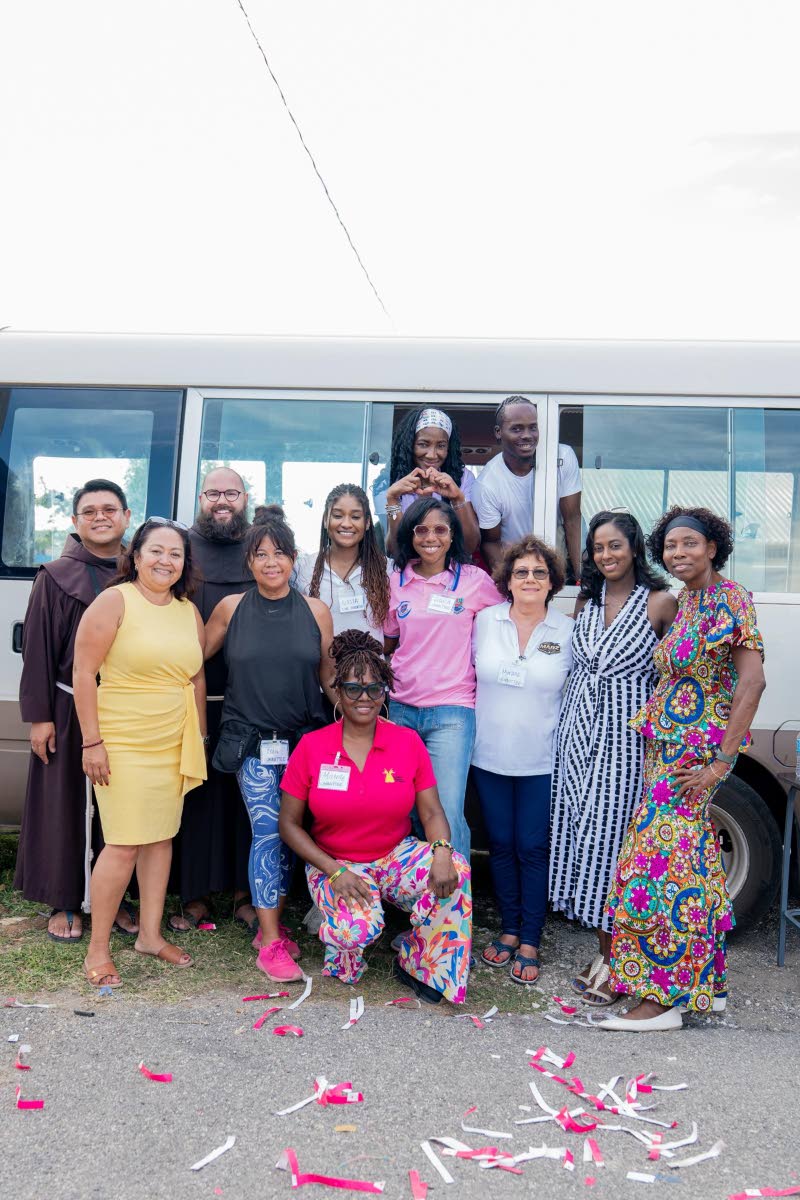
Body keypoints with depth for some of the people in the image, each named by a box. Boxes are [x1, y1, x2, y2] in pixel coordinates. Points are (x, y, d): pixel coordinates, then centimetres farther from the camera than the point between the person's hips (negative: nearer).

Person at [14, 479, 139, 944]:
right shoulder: (57, 577, -1)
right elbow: (38, 648, -2)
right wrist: (39, 715, -6)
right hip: (72, 709, -2)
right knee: (67, 804, 6)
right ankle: (66, 901, 20)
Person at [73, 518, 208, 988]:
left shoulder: (190, 612, 9)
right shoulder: (115, 602, -8)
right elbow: (84, 673, -10)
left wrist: (200, 739, 15)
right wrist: (92, 742, -13)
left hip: (174, 745, 6)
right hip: (122, 744, -6)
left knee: (162, 836, 12)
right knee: (124, 844, -7)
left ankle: (151, 933, 26)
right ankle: (98, 948, 8)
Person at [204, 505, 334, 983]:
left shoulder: (315, 611, 2)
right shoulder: (231, 608, 0)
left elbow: (329, 677, 8)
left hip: (304, 741, 2)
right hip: (253, 742, -1)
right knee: (268, 832, -7)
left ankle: (273, 923, 26)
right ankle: (271, 942, 2)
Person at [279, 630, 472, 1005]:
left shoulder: (408, 742, -4)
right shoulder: (311, 747, -8)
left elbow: (432, 811, -3)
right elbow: (289, 824, -3)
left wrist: (441, 851, -26)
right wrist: (334, 871, -15)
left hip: (396, 856, 2)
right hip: (335, 864, -2)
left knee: (455, 870, -27)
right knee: (358, 928, -33)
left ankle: (419, 966, -4)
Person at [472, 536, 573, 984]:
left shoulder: (567, 631, -3)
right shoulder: (485, 621, 0)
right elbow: (469, 675, 9)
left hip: (542, 761, -2)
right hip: (490, 756, 2)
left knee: (533, 848, 3)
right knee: (501, 844, 11)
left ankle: (530, 942, 16)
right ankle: (509, 930, 27)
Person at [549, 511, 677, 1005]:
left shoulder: (660, 602, -5)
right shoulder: (586, 601, 12)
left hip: (626, 737, -5)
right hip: (580, 732, 6)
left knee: (612, 836, -5)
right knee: (583, 834, 6)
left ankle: (616, 962, 8)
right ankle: (604, 950, 19)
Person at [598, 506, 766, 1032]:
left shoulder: (729, 597, -11)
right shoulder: (685, 602, 14)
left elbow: (752, 680, -18)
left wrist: (722, 761, -20)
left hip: (698, 749, -8)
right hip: (668, 749, 8)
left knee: (664, 857, -8)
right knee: (692, 861, 12)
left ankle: (663, 997, 2)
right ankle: (708, 984, 24)